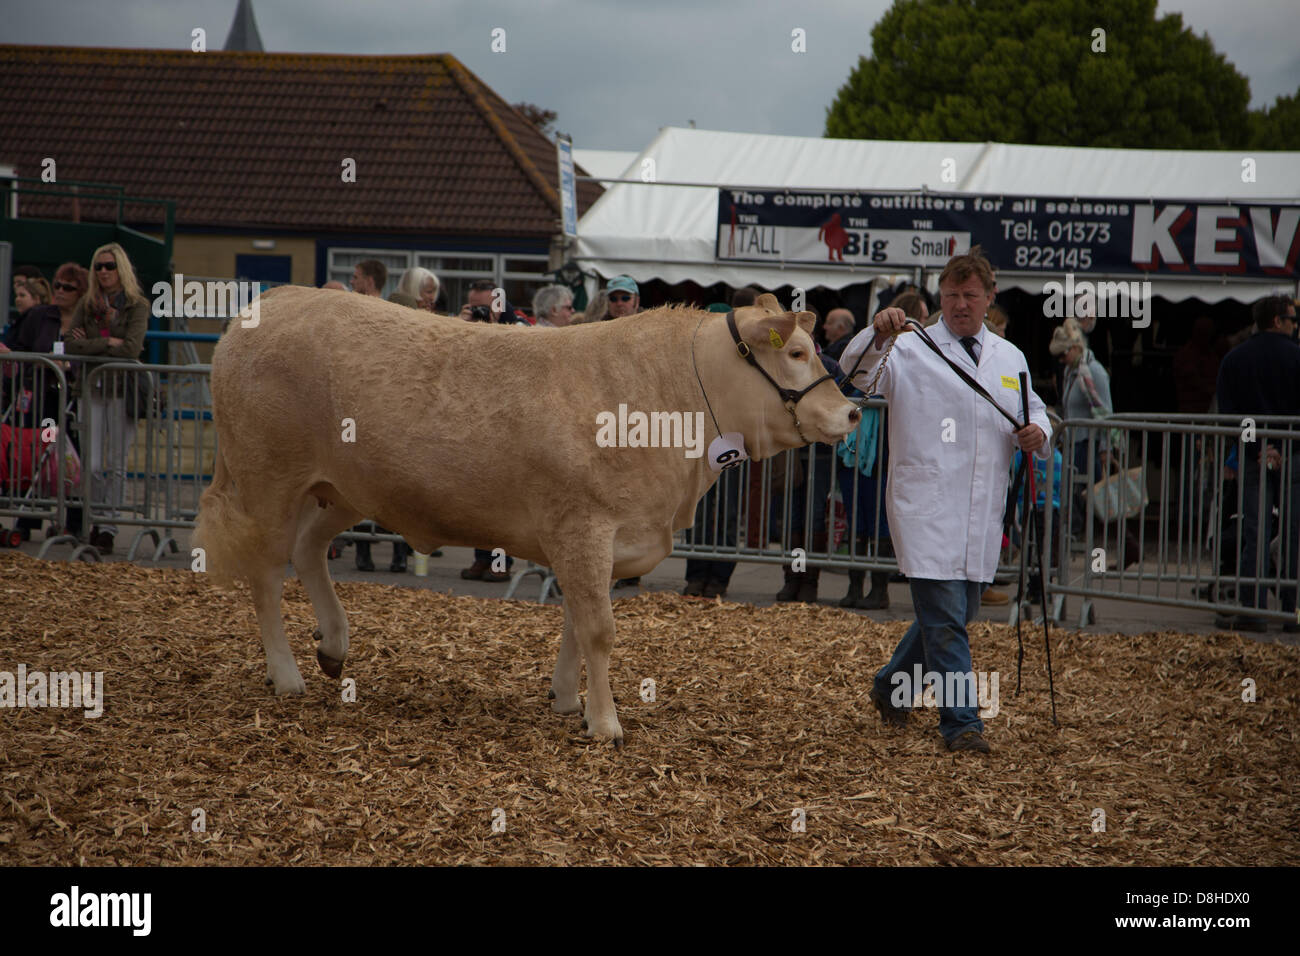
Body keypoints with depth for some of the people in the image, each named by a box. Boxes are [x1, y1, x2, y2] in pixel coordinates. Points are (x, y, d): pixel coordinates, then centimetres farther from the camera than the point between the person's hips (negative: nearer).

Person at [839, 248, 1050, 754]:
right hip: (927, 508, -6)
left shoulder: (1010, 358, 15)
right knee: (945, 616, -10)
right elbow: (858, 371, -15)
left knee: (956, 612, 15)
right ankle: (961, 723, -4)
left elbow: (1035, 409, 24)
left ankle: (890, 687, 35)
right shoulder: (911, 350, -1)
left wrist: (1037, 432, -1)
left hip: (981, 513, 6)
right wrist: (877, 335, -37)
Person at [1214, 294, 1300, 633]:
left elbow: (1227, 412, -2)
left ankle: (1251, 609, -5)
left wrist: (1256, 449, -8)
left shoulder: (1233, 360, 6)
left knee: (1253, 535, 1)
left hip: (1252, 457, 2)